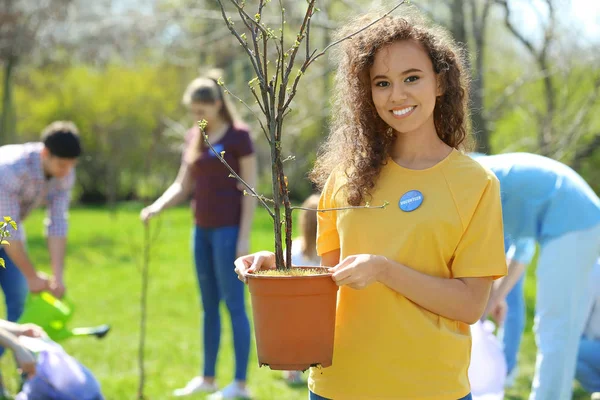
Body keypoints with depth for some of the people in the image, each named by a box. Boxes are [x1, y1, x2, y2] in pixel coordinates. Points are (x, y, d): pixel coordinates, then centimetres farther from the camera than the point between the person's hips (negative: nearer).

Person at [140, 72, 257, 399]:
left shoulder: (238, 136, -8)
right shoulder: (194, 138, 11)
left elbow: (250, 189, -10)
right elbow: (183, 186, 13)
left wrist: (244, 236, -15)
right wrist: (157, 207, -6)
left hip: (229, 229, -7)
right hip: (202, 229, 7)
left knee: (234, 304, -4)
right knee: (209, 305, 12)